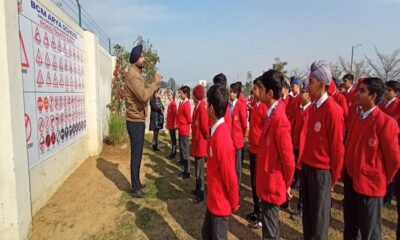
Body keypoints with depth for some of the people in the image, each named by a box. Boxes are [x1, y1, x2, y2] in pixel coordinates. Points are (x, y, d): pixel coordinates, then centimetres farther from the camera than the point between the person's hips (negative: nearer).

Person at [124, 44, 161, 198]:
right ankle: (135, 188, 9)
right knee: (136, 154, -2)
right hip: (135, 121, -10)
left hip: (137, 120, 10)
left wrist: (153, 85, 6)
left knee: (137, 153, 16)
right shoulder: (133, 75, -17)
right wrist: (155, 83, -19)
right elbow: (144, 96, -29)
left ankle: (137, 183, 28)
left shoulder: (136, 74, 17)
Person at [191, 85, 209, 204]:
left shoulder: (202, 107, -20)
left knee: (200, 168, -1)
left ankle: (201, 193, 9)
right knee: (197, 166, 19)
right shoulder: (197, 106, 10)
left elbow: (204, 125, -22)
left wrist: (207, 136, -8)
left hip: (201, 142, -9)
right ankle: (198, 189, 32)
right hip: (196, 141, 9)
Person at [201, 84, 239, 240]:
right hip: (213, 199, 8)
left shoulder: (221, 138, -30)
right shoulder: (217, 129, -1)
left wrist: (234, 203, -9)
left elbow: (230, 175, -22)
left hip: (221, 202, -8)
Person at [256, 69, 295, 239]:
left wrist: (287, 184, -7)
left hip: (273, 184, -8)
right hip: (267, 181, 8)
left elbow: (288, 158, -21)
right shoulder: (271, 114, 3)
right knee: (270, 225, 24)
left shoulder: (279, 120, -25)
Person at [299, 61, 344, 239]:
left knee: (319, 215, 10)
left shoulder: (333, 110, -17)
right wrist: (302, 162, 9)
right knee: (307, 211, 19)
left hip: (321, 171, -7)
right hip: (307, 167, 7)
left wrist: (334, 176, -4)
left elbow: (337, 146, -13)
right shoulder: (312, 108, 5)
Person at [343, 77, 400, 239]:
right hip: (350, 180, 7)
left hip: (370, 185, -6)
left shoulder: (386, 123, -17)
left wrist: (383, 179, 1)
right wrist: (347, 171, 13)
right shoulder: (357, 119, 5)